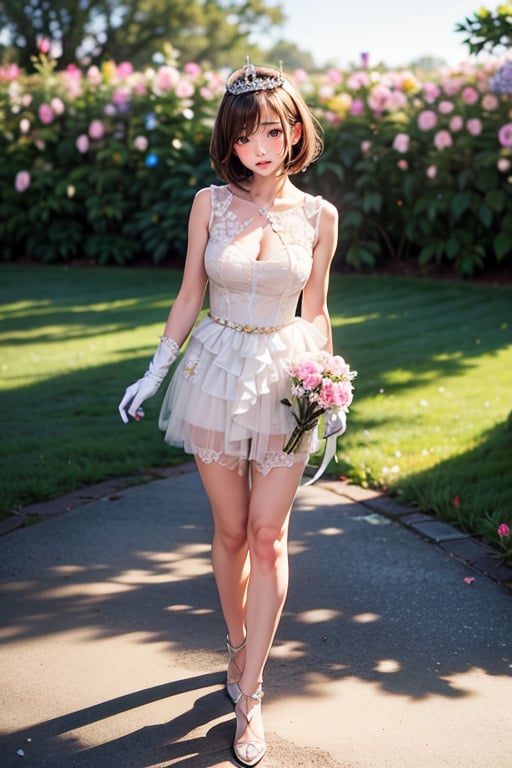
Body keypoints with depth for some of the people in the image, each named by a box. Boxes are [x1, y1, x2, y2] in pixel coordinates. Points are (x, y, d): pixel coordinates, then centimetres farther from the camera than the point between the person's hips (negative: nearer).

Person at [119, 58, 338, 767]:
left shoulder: (319, 216, 0)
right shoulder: (211, 203, -1)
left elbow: (315, 311, 7)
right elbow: (190, 296, 6)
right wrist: (155, 372, 6)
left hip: (285, 377, 0)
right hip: (216, 369, 0)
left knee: (268, 536, -1)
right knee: (230, 530, 9)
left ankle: (249, 695, 8)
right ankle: (239, 649, 32)